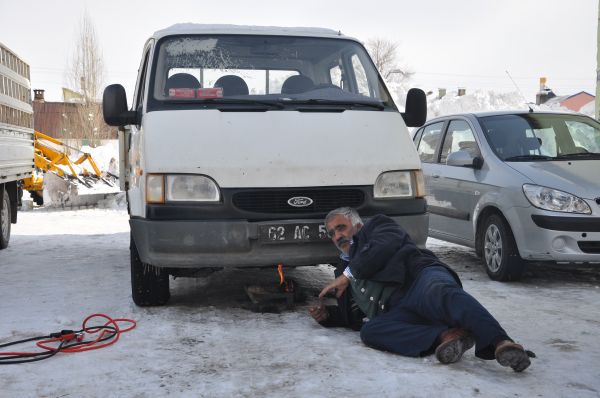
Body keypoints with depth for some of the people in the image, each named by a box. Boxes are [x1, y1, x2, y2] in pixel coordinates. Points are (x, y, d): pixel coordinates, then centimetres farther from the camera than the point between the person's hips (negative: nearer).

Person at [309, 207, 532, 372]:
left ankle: (501, 344, -61)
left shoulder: (377, 226, 24)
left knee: (440, 292, -41)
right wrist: (327, 314, 19)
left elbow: (386, 245, 0)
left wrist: (348, 274, 6)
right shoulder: (344, 269, 40)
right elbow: (355, 317, 37)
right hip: (400, 312, 4)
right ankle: (444, 336, -46)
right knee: (369, 331, -30)